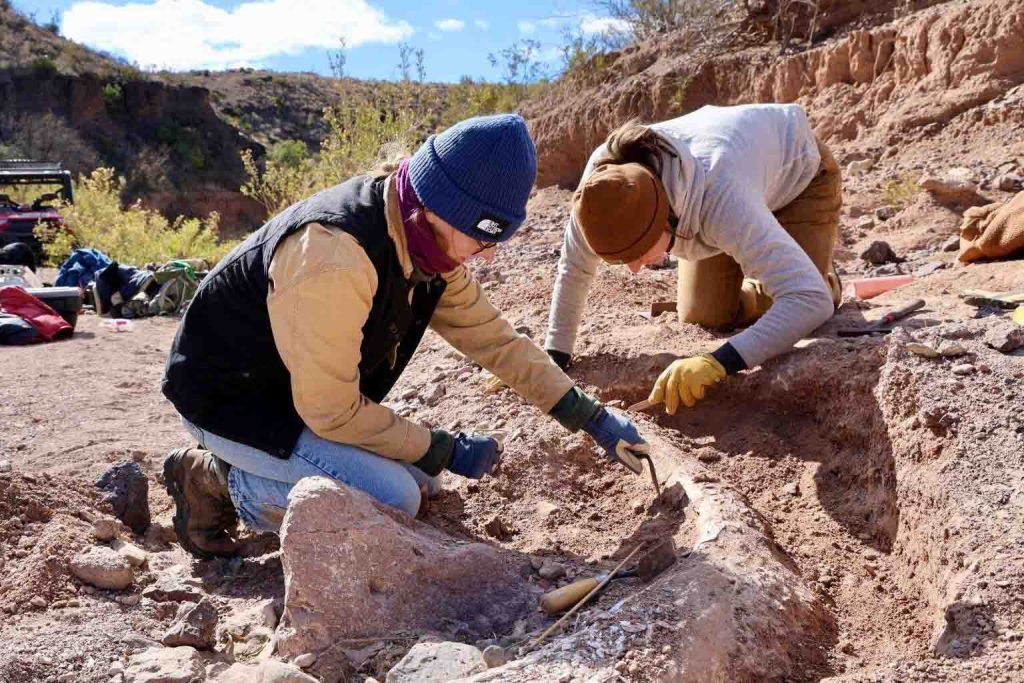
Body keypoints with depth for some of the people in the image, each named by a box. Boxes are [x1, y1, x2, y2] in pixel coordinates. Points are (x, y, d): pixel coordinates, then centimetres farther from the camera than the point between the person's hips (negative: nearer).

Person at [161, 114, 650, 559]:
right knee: (393, 497, -21)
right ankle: (221, 482, -3)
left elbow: (493, 338, 3)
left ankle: (247, 467, 15)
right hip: (229, 400, -9)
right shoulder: (336, 256, -36)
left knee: (421, 476, 10)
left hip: (307, 389, 9)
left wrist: (592, 418, 1)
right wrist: (446, 452, -16)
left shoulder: (430, 241, -7)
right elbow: (331, 411, -28)